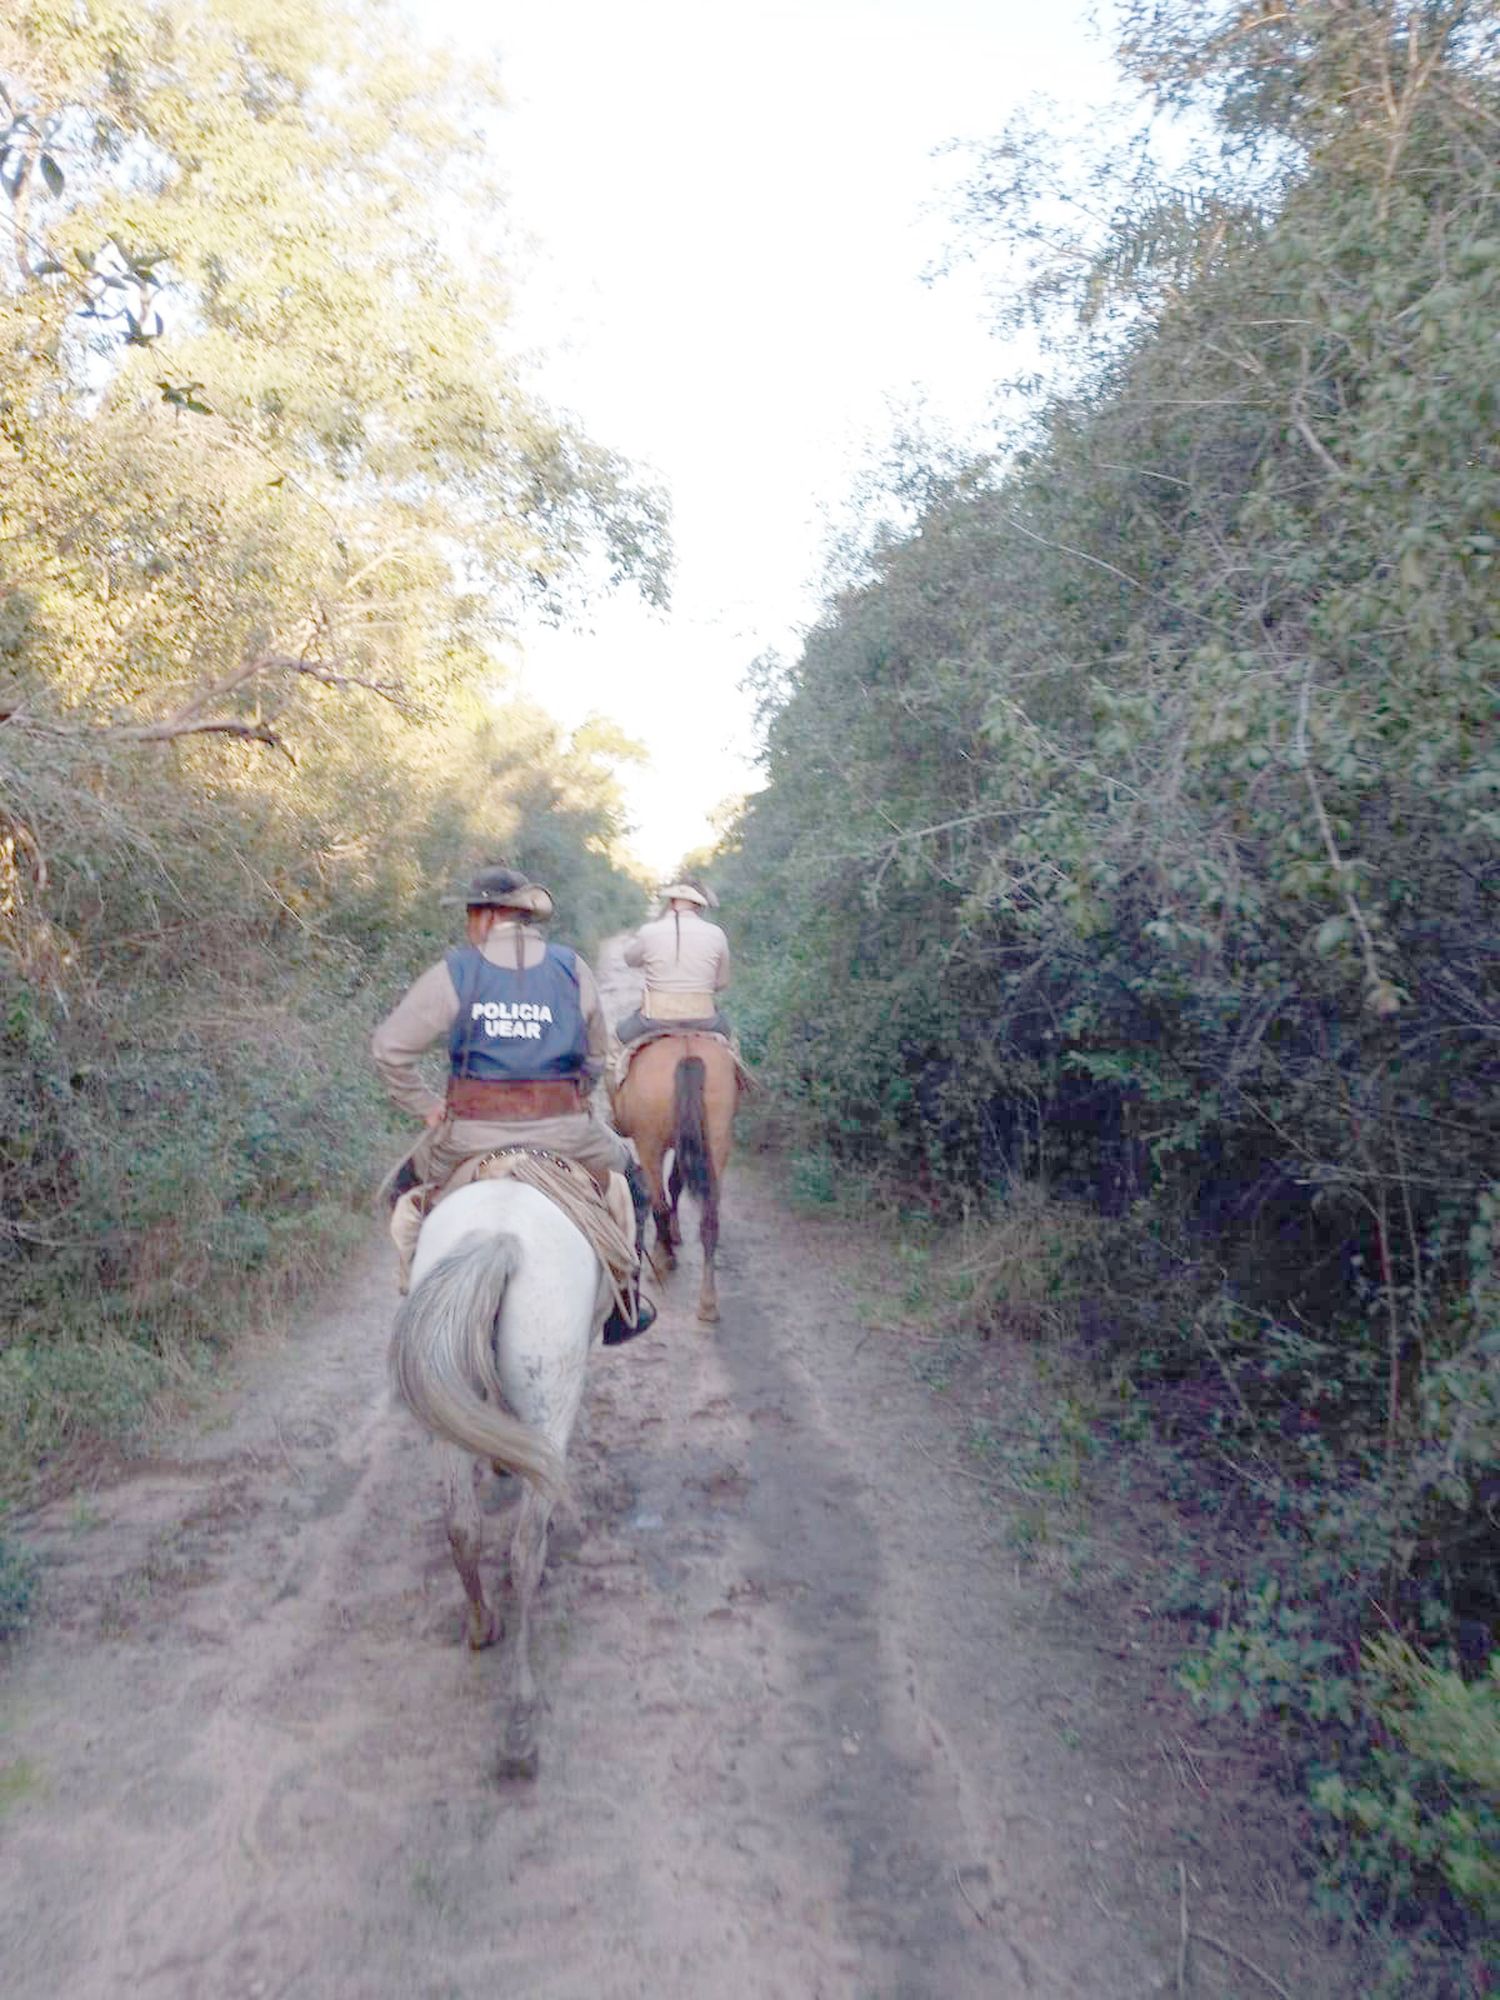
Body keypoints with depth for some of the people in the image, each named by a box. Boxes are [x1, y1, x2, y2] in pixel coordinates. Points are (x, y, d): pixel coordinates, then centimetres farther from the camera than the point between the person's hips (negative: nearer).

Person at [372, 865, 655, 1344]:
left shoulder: (454, 972, -1)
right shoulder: (572, 969, 4)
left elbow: (388, 1048, 1)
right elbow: (596, 1056, 12)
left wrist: (425, 1106, 11)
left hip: (473, 1133, 0)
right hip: (565, 1132, 1)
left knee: (405, 1188, 30)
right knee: (630, 1179, 29)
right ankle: (622, 1310, 31)